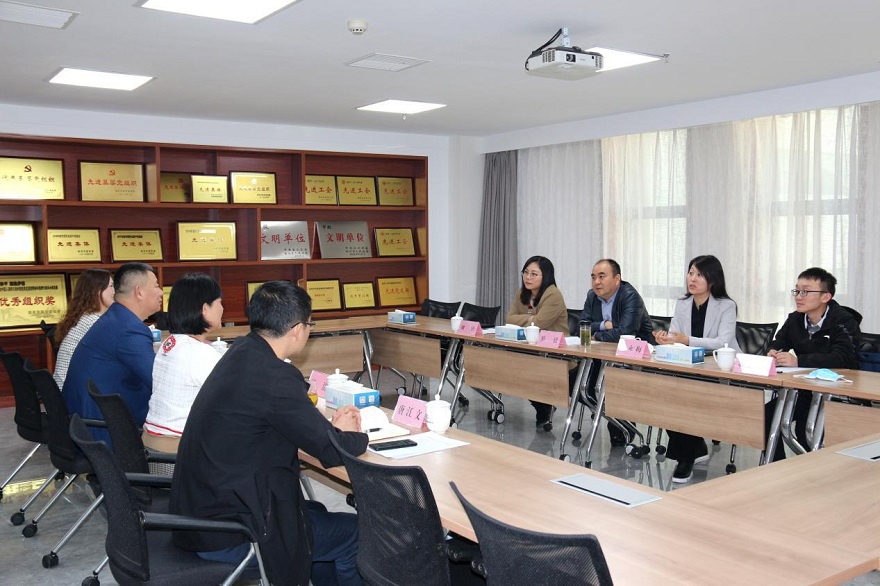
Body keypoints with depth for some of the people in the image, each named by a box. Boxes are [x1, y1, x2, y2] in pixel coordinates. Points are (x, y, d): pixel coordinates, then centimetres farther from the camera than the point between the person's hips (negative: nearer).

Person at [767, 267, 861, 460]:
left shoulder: (844, 322, -15)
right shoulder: (795, 319, 5)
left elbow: (842, 358, -29)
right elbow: (778, 343, 12)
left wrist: (799, 361, -37)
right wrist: (773, 353, -14)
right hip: (803, 391, 7)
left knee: (804, 426, -28)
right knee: (767, 415, -12)